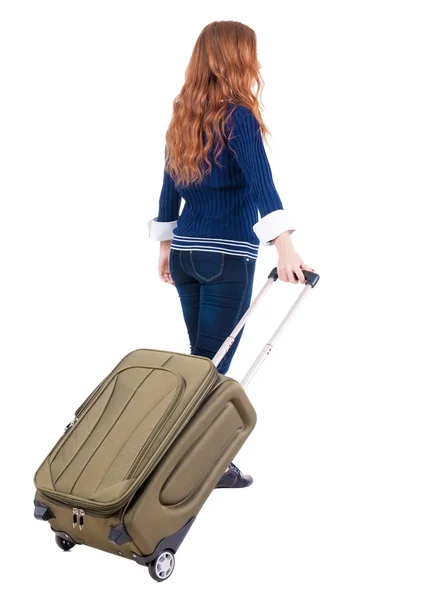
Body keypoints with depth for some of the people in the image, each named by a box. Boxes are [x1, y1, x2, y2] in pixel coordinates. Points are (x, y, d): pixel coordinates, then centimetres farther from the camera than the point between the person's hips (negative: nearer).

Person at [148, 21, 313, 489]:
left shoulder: (183, 118, 10)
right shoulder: (238, 117, -11)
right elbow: (261, 186, -24)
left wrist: (166, 247, 23)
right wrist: (284, 247, -31)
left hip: (185, 253, 7)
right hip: (227, 258, -7)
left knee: (201, 359, 15)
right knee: (214, 365, -1)